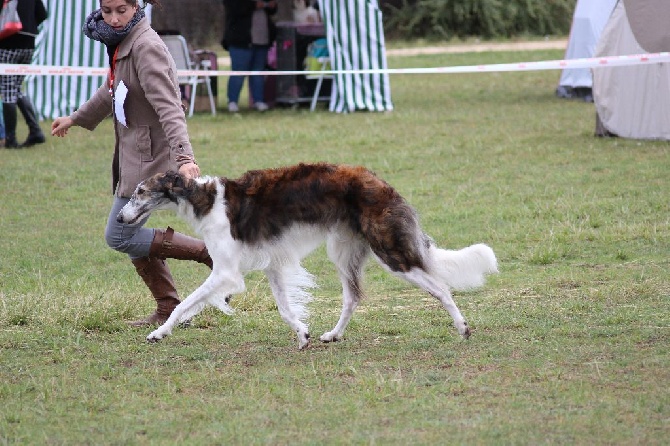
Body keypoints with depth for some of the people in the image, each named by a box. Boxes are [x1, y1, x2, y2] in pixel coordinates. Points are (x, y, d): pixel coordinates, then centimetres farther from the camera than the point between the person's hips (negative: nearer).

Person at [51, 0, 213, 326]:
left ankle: (213, 254, -5)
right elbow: (112, 90, 28)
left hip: (151, 154, -10)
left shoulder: (146, 46, -20)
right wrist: (76, 119, 41)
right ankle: (168, 309, 18)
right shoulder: (121, 43, 9)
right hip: (132, 154, 10)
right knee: (129, 235, 12)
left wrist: (184, 156, -40)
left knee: (119, 236, -7)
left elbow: (168, 106, -30)